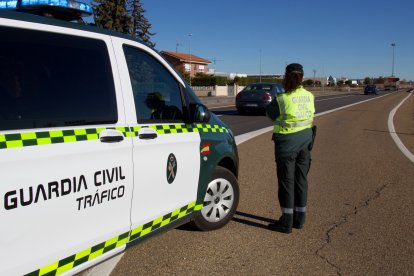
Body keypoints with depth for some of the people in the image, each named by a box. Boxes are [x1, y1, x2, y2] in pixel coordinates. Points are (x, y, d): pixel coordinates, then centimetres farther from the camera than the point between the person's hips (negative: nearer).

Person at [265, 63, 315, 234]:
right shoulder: (309, 96, 1)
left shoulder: (281, 99, -17)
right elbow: (310, 116, 6)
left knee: (286, 181, 3)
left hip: (287, 141, -6)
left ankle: (286, 222, 11)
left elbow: (270, 114, -2)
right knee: (301, 179, 14)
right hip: (306, 139, 6)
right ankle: (299, 219, 25)